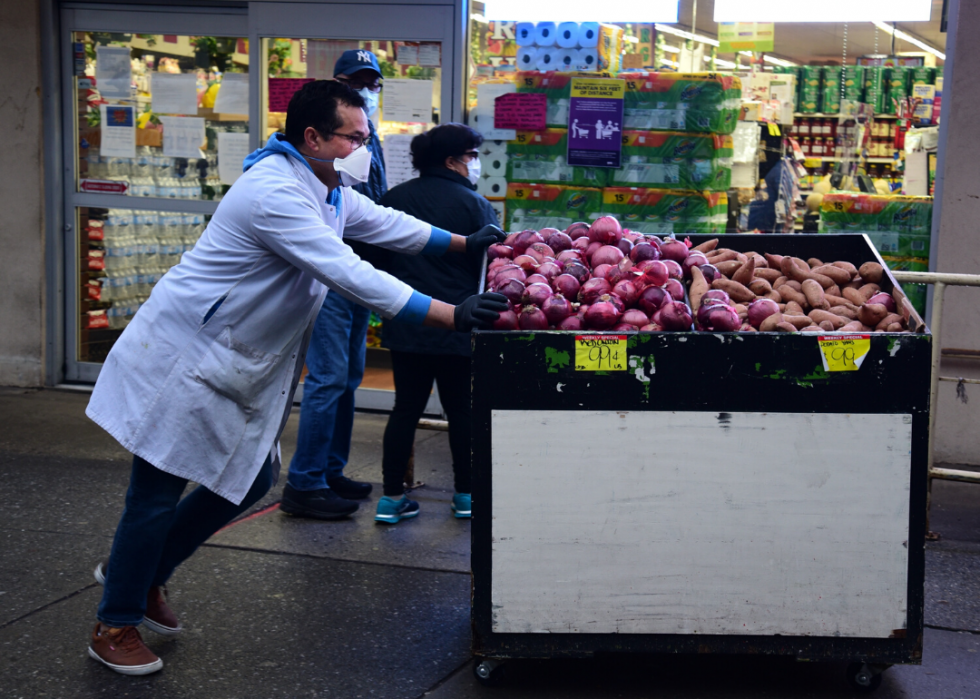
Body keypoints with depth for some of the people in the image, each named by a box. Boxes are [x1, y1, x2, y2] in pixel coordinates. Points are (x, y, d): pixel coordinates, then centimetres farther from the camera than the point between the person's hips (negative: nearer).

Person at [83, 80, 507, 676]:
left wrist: (465, 244, 21)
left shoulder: (328, 190, 7)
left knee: (251, 477, 14)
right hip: (183, 354, -10)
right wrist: (451, 315, -32)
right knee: (158, 493, -1)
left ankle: (144, 572, 31)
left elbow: (383, 223, 24)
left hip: (237, 367, 10)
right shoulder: (276, 192, -27)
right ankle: (115, 626, 16)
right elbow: (349, 274, -33)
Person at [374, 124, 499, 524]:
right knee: (461, 409, 9)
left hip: (405, 325, 4)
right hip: (457, 324, -4)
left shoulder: (394, 199, 6)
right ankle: (466, 494, 20)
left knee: (406, 407, 8)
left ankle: (392, 497, 8)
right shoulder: (474, 204, -7)